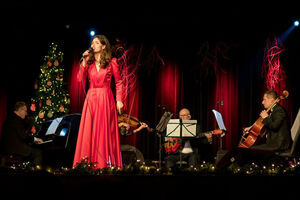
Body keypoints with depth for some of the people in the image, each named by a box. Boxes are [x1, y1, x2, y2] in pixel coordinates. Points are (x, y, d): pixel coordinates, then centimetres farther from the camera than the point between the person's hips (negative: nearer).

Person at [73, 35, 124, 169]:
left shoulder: (111, 62, 1)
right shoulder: (89, 62, 10)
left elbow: (118, 82, 3)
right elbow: (80, 79, -1)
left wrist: (119, 100, -4)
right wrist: (84, 62, -5)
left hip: (105, 99, -3)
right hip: (91, 98, 3)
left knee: (105, 131, -2)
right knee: (88, 131, 0)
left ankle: (105, 163, 3)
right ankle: (88, 162, 5)